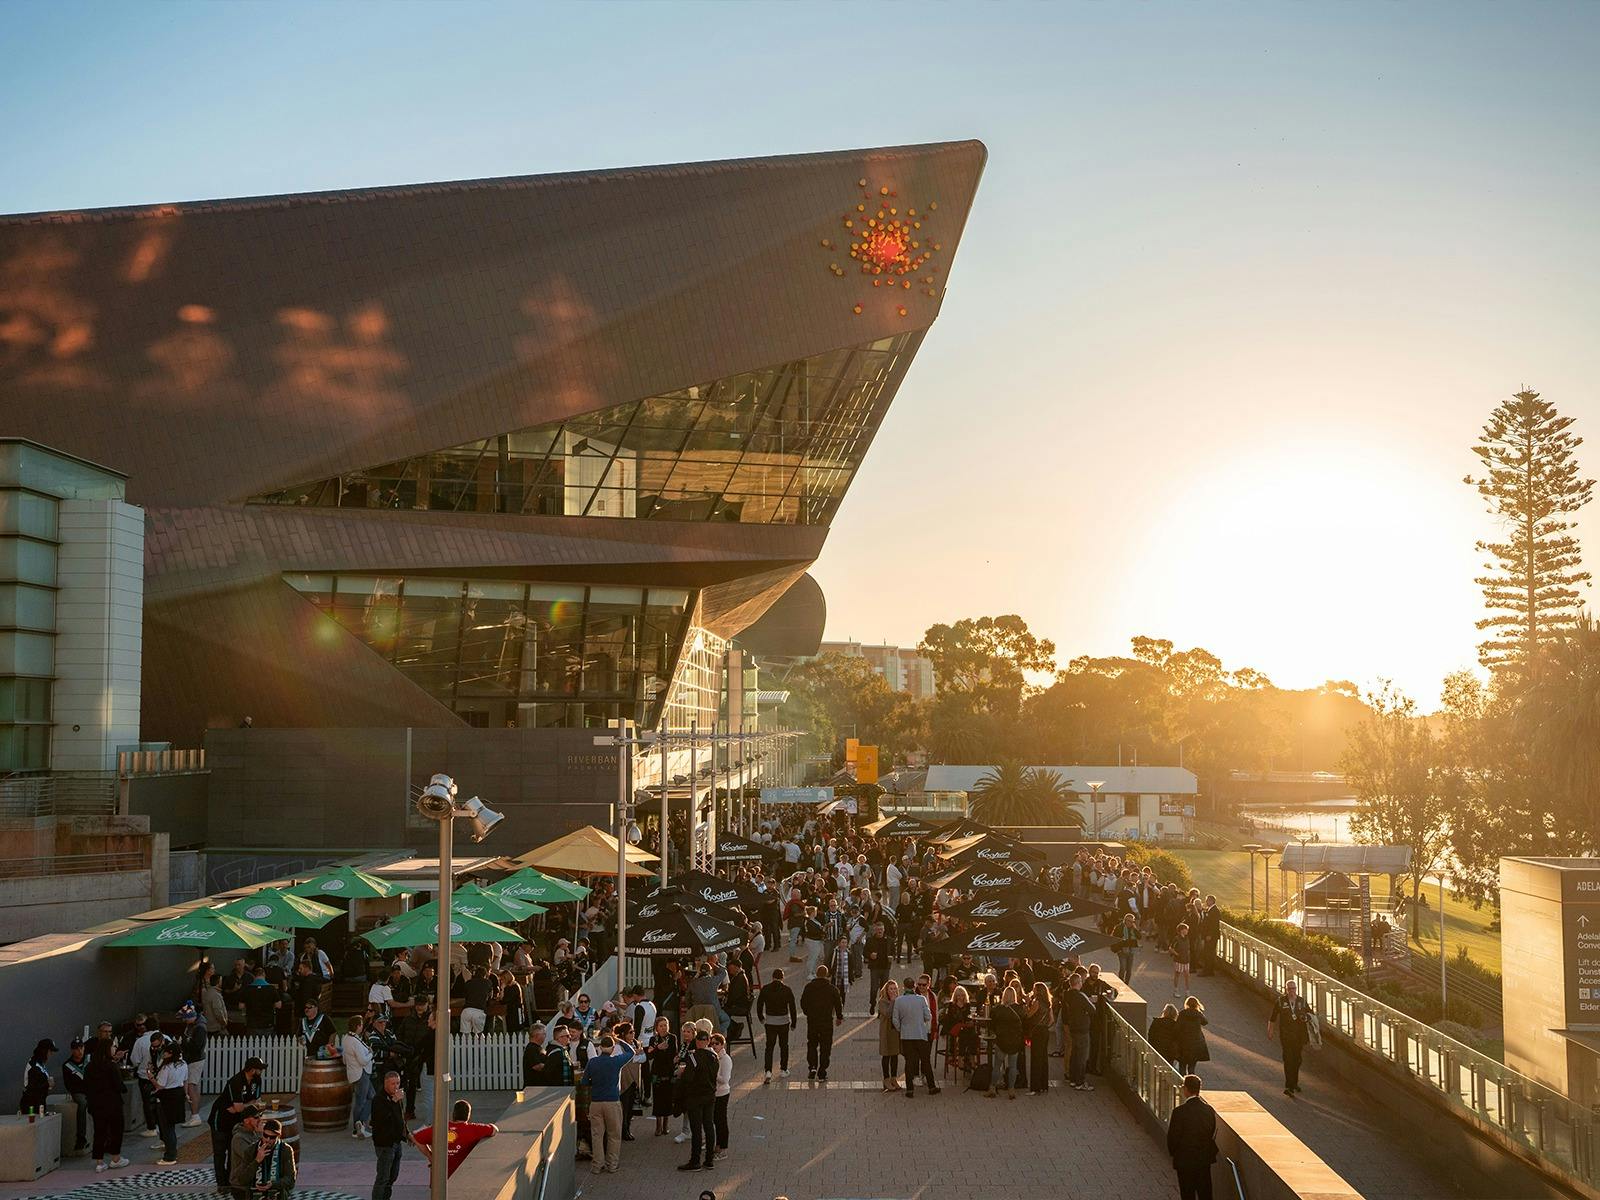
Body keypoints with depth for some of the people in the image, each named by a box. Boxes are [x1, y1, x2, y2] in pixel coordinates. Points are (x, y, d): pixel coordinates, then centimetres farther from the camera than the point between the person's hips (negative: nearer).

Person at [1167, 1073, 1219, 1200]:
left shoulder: (1179, 1112, -20)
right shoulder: (1209, 1110, -6)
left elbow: (1172, 1137, -13)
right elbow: (1213, 1136, 3)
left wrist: (1173, 1153, 7)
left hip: (1185, 1161, -4)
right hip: (1205, 1160, 4)